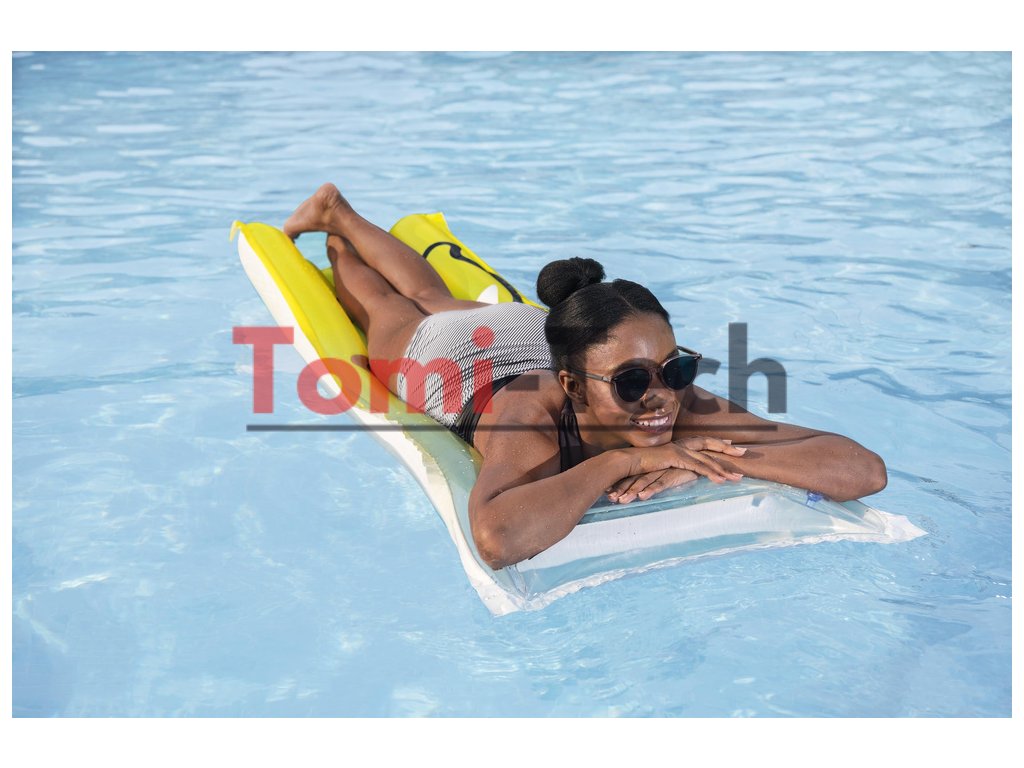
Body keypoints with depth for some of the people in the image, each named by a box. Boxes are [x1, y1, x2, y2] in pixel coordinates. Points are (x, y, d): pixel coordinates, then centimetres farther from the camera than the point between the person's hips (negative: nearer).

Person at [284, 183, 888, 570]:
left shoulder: (685, 407, -43)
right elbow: (496, 539, -73)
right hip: (445, 349, -3)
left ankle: (341, 211, 59)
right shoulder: (532, 416, -52)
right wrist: (621, 461, -63)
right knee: (387, 307, 31)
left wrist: (704, 456, -57)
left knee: (434, 299, 34)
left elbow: (866, 471, -48)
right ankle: (333, 225, 58)